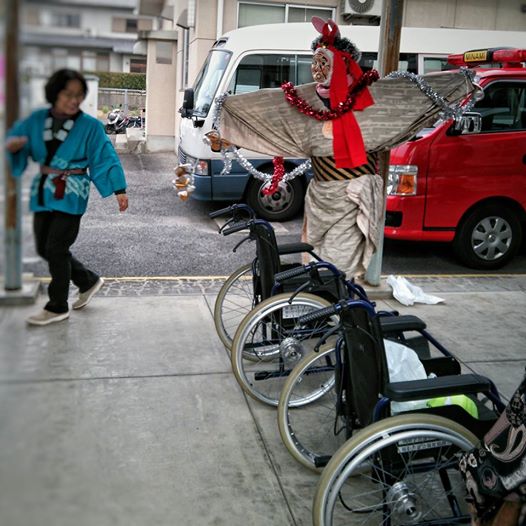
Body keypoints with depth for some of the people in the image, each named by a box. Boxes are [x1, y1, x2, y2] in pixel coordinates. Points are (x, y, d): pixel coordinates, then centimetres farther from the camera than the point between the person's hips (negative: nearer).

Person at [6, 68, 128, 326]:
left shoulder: (90, 126, -9)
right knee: (44, 248, 11)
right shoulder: (37, 119, 1)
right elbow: (14, 138, 7)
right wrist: (12, 145, -18)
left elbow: (106, 157, -10)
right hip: (43, 193, 6)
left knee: (56, 248, -5)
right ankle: (88, 280, 31)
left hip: (70, 195, -5)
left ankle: (57, 307, 11)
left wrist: (119, 189, -19)